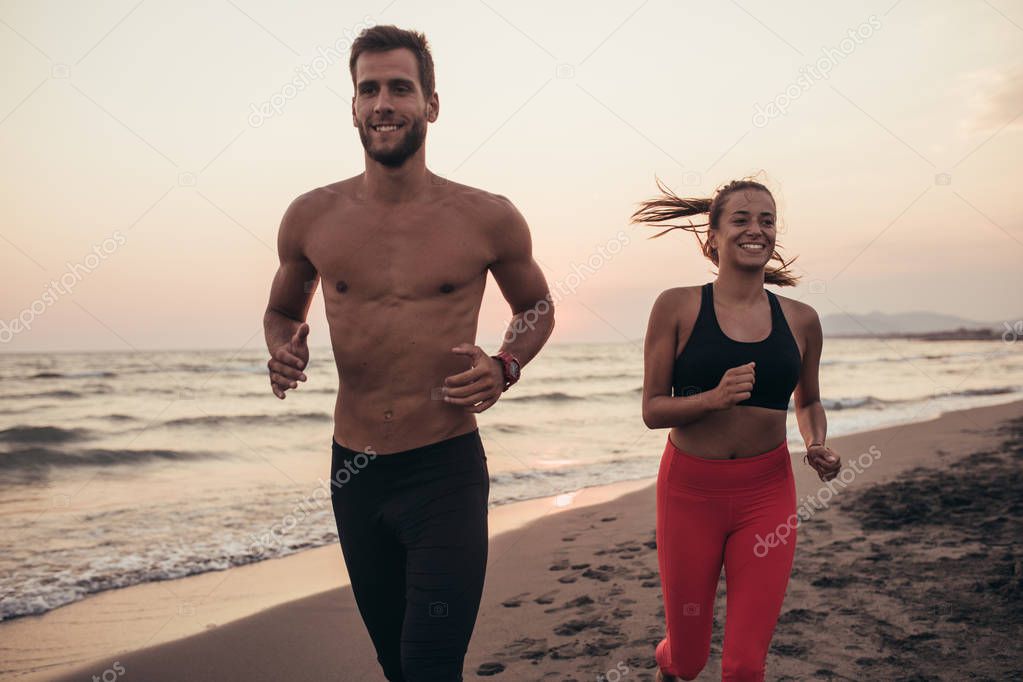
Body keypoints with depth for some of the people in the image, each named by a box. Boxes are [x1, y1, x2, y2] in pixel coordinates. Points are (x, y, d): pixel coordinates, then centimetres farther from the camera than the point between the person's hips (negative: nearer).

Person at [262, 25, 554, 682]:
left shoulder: (488, 219, -7)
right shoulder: (311, 216, 0)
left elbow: (538, 306, 10)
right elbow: (283, 310, 17)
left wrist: (505, 368, -9)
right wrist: (284, 354, -6)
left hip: (447, 471, -3)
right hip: (354, 472, 3)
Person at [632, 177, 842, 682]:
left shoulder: (800, 319, 3)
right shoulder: (677, 307, -6)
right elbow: (652, 409, -6)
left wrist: (817, 446, 0)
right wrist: (713, 397, -23)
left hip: (767, 492, 2)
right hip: (690, 489, -2)